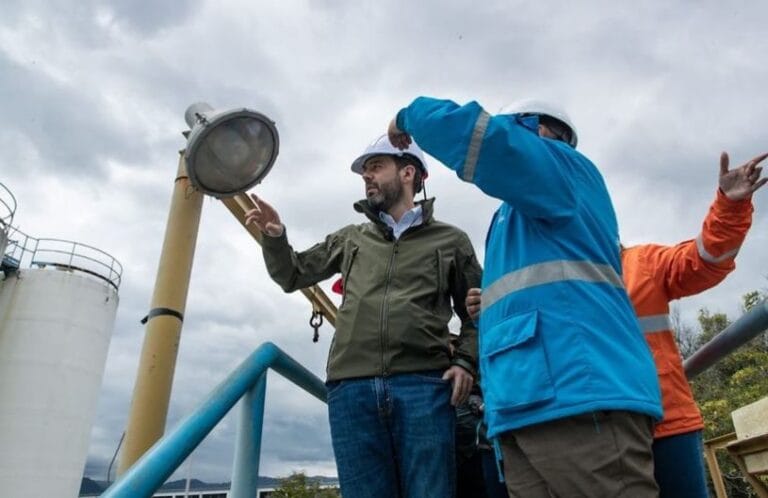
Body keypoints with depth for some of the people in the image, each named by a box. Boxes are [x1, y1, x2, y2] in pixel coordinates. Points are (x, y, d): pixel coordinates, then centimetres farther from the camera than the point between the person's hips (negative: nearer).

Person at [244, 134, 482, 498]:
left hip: (424, 386, -2)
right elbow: (292, 276, 27)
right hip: (352, 389, 3)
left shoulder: (450, 240, 14)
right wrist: (275, 237, 8)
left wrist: (465, 361, -2)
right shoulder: (350, 239, 22)